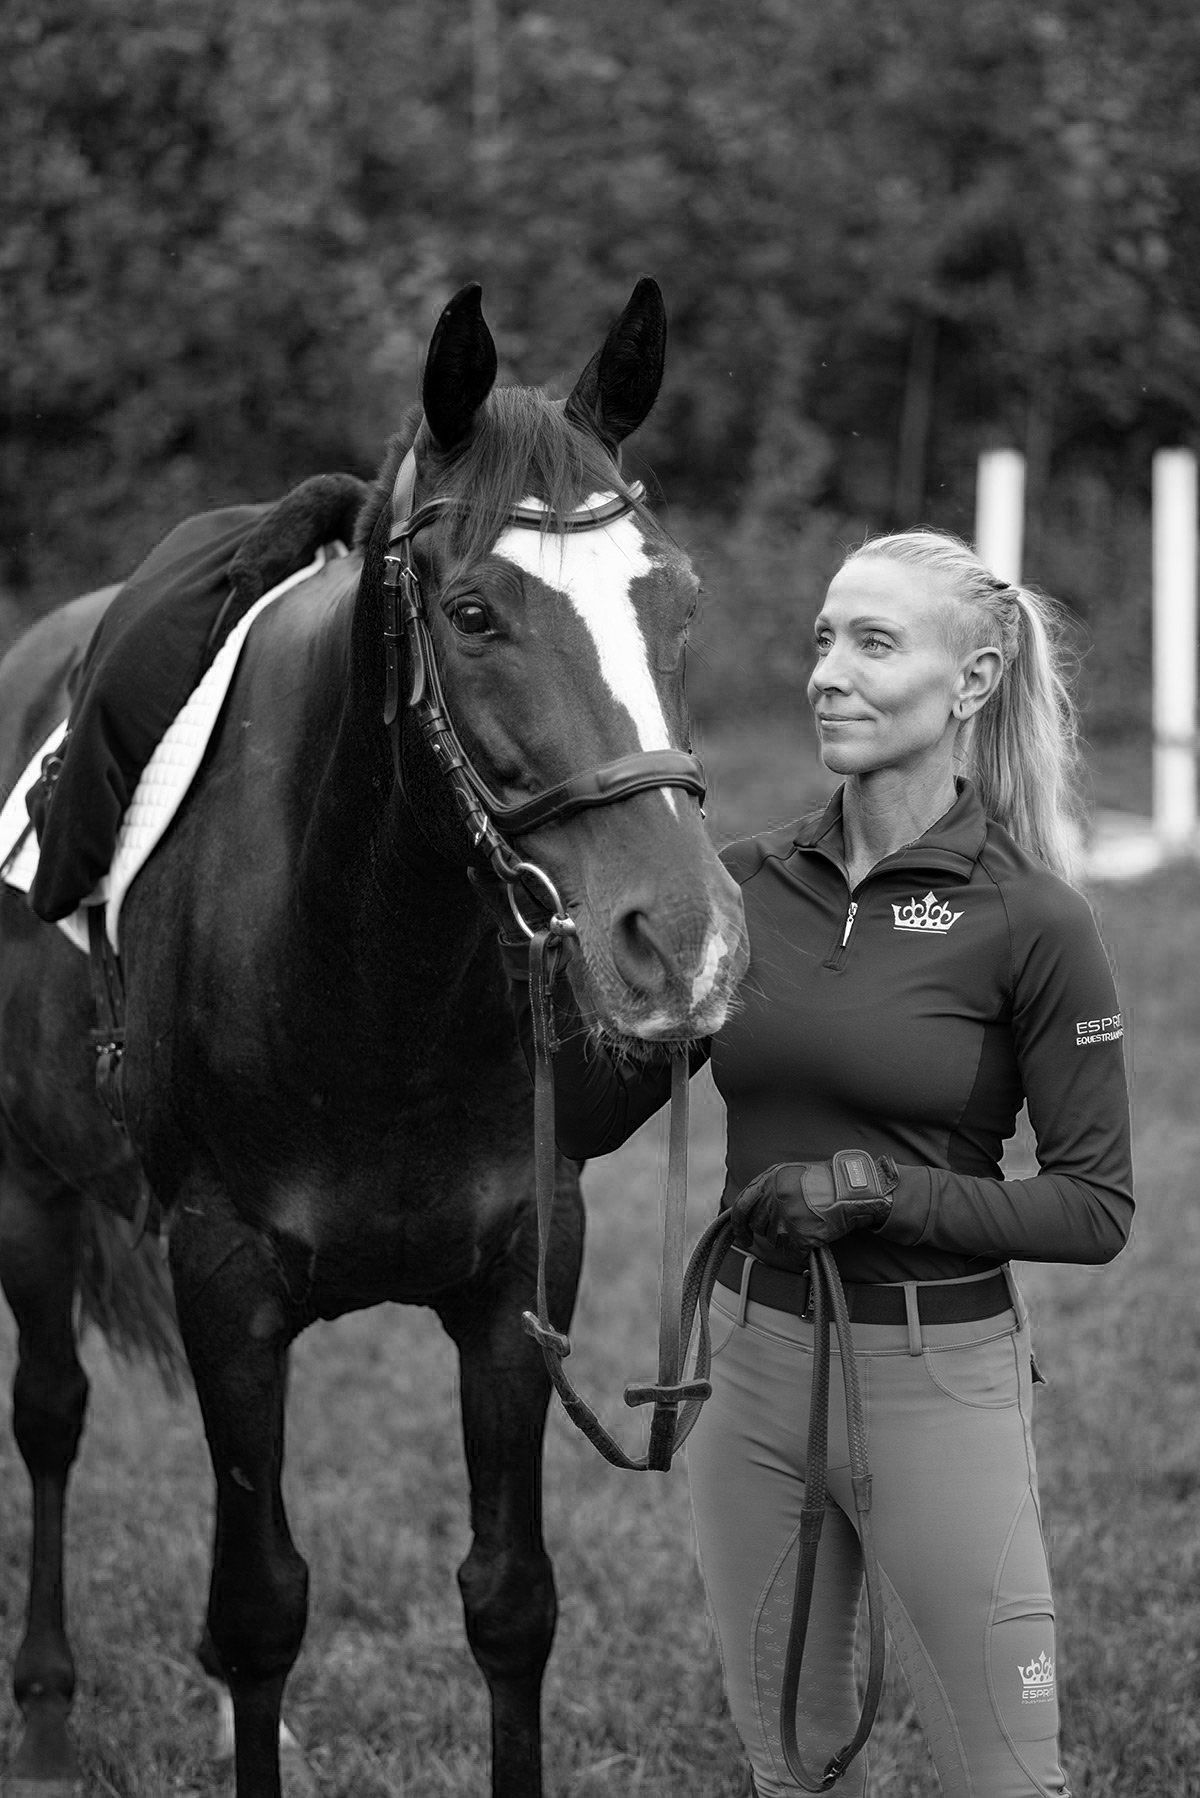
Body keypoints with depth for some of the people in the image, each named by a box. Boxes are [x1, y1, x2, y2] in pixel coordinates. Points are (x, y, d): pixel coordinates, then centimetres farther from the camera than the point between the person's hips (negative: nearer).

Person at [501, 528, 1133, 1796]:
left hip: (938, 1372, -5)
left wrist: (887, 1191, -20)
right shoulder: (750, 885, 3)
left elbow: (1096, 1208, -9)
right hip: (755, 1360, 5)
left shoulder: (1027, 923, -11)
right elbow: (589, 1120, 4)